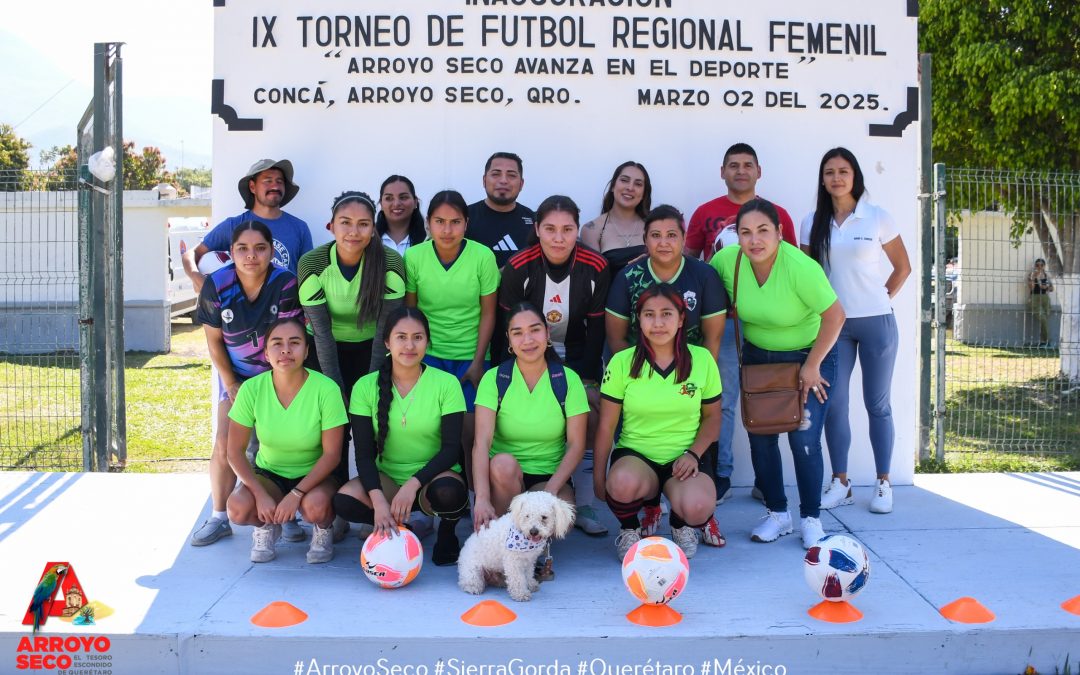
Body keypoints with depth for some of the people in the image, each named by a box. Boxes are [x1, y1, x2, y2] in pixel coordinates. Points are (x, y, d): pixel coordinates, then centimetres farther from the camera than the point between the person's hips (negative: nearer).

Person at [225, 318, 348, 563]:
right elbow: (235, 451, -8)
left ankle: (323, 531, 3)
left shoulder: (326, 389, -20)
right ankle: (266, 527, 9)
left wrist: (296, 494, -25)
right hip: (268, 474, 2)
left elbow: (331, 454, -16)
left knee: (316, 505, -35)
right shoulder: (252, 389, -14)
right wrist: (261, 494, -20)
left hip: (315, 476, -2)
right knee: (238, 507, -28)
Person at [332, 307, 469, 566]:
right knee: (344, 501, -28)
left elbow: (452, 448, -12)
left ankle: (447, 531, 1)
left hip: (433, 477, -2)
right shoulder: (366, 387, -5)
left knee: (447, 493, -37)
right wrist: (378, 500, -26)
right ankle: (400, 529, 3)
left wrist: (412, 484, -26)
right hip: (387, 477, 2)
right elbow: (364, 453, -8)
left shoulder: (446, 384, -9)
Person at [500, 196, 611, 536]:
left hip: (578, 360, 1)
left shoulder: (595, 267, -14)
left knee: (590, 424, -12)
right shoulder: (519, 267, -17)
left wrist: (583, 378, -10)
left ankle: (584, 507, -1)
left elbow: (597, 329, -7)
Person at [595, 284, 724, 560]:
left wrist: (693, 454, -8)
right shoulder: (622, 362, -3)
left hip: (683, 458, 1)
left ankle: (681, 524, 8)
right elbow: (606, 426, 0)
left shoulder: (702, 359, -1)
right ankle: (628, 529, -1)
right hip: (634, 454, 0)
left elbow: (712, 417, 9)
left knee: (698, 507, -33)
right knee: (623, 483, -38)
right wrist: (598, 476, -2)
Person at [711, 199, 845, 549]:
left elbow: (835, 316, -22)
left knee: (804, 439, -10)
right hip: (758, 356, 4)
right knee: (760, 436, 3)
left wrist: (812, 366, -17)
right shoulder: (727, 260, -16)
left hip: (809, 355, -4)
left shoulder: (800, 267, -28)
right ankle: (777, 514, 20)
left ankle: (811, 519, 8)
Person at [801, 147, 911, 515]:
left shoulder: (878, 217, -1)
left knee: (877, 404, 4)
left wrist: (883, 298, 0)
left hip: (875, 321, -2)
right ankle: (839, 483, 9)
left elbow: (903, 267, 6)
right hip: (832, 323, 2)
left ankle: (883, 484, 11)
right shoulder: (813, 223, 5)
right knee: (833, 404, -1)